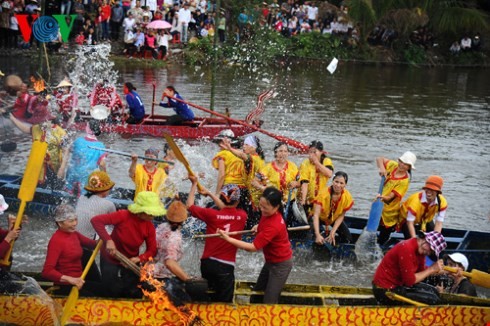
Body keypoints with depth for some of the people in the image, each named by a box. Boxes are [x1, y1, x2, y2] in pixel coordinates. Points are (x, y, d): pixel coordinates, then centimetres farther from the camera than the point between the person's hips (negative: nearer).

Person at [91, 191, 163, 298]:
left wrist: (140, 258, -30)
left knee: (135, 296, 9)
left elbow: (152, 250, -9)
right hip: (111, 261, -4)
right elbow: (96, 220, -30)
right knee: (114, 295, 6)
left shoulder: (150, 227, -13)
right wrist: (108, 240, -38)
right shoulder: (123, 216, -26)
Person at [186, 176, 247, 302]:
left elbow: (190, 206, 3)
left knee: (211, 300, 20)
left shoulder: (212, 215, -8)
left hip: (207, 263, 2)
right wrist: (209, 193, 19)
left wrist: (194, 184, 10)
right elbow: (227, 208, 15)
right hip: (225, 266, -2)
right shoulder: (242, 216, -5)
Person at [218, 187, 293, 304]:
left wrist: (228, 238, -36)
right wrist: (259, 226, -6)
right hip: (271, 260, 9)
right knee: (257, 291, 23)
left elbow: (253, 247, -35)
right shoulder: (270, 214, -10)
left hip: (280, 264, -9)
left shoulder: (273, 226, -37)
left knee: (269, 302, -1)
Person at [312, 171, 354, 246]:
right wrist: (318, 235, -53)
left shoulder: (347, 197, -24)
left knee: (348, 238, -5)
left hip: (335, 219, 4)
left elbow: (341, 216, -13)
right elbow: (316, 215, -40)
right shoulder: (323, 194, -35)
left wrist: (332, 232, -25)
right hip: (320, 217, -4)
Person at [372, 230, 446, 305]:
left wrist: (436, 270, -8)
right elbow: (410, 280, -24)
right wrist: (431, 269, -17)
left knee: (433, 291, 18)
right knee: (432, 299, -13)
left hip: (398, 284, 10)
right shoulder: (407, 249, -26)